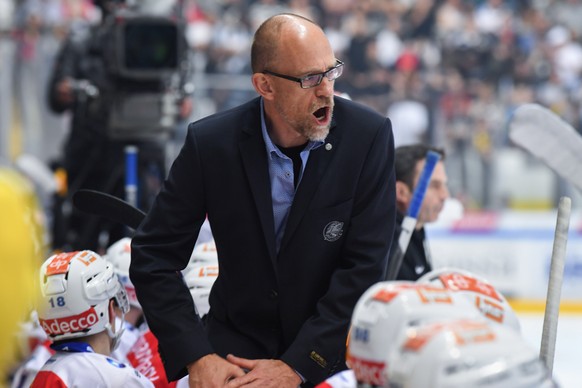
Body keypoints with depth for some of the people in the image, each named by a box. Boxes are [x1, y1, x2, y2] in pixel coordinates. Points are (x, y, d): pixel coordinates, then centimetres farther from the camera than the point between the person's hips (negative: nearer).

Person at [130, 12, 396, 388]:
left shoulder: (369, 135, -11)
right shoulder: (211, 142, -8)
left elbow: (364, 267, -12)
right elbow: (154, 256, -4)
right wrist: (197, 356, -15)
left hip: (335, 349, 0)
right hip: (239, 340, 0)